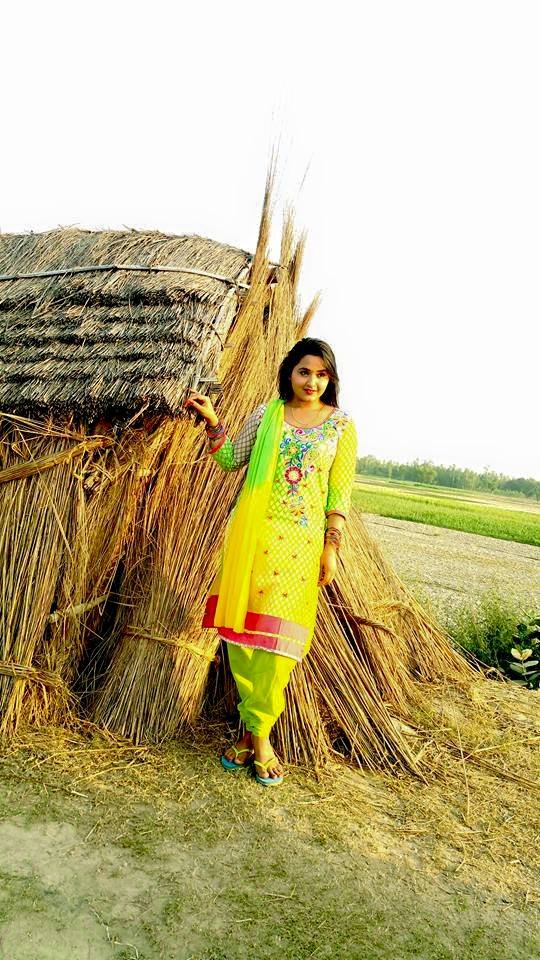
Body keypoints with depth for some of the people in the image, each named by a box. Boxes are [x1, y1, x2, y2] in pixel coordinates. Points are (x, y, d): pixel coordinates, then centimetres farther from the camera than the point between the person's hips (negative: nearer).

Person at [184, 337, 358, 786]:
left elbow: (340, 492, 3)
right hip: (252, 533, 2)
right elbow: (231, 460, 10)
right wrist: (213, 421, -3)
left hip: (301, 541, -1)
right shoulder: (266, 414, 8)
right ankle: (253, 727, 20)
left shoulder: (342, 425, 4)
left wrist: (332, 547, -2)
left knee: (278, 634, -2)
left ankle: (259, 733, 13)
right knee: (243, 627, 3)